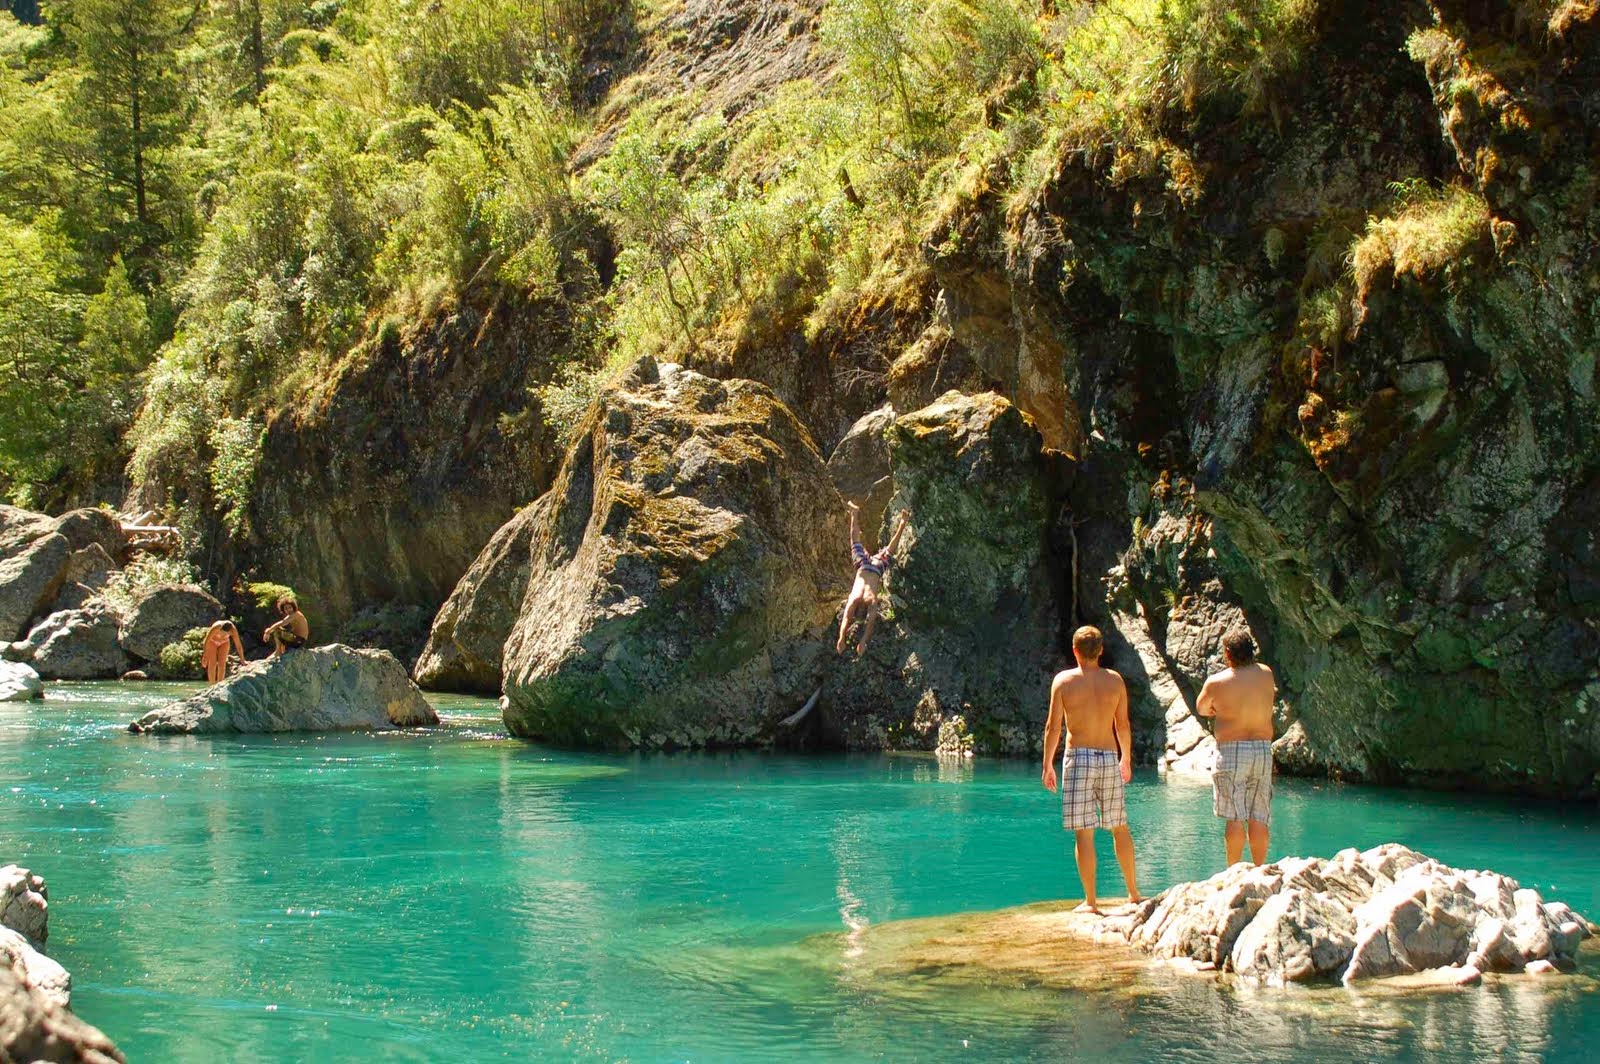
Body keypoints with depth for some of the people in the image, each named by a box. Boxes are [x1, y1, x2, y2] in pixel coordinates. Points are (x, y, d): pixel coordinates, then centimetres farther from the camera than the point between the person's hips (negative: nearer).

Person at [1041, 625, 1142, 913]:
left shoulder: (1064, 680, -3)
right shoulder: (1115, 680, 4)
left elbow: (1053, 726, -4)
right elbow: (1123, 725, 9)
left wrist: (1048, 765, 3)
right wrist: (1127, 759, 23)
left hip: (1078, 758, -3)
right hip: (1109, 758, 3)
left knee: (1083, 833, -1)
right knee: (1120, 827, 15)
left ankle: (1090, 901, -1)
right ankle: (1133, 892, 23)